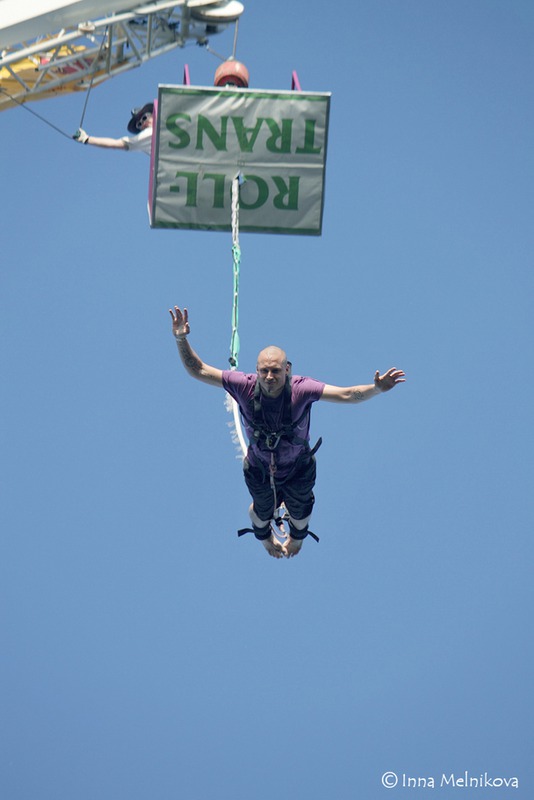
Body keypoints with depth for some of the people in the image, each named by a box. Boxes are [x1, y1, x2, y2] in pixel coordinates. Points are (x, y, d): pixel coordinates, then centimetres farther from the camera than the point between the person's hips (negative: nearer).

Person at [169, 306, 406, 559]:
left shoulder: (300, 389, -33)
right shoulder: (245, 386, -30)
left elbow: (347, 395, -38)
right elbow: (198, 370, -26)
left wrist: (376, 388, -56)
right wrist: (181, 340, -40)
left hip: (298, 469, 0)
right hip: (259, 469, 0)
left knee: (299, 511, 29)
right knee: (262, 510, 28)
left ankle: (297, 536, 67)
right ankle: (264, 536, 67)